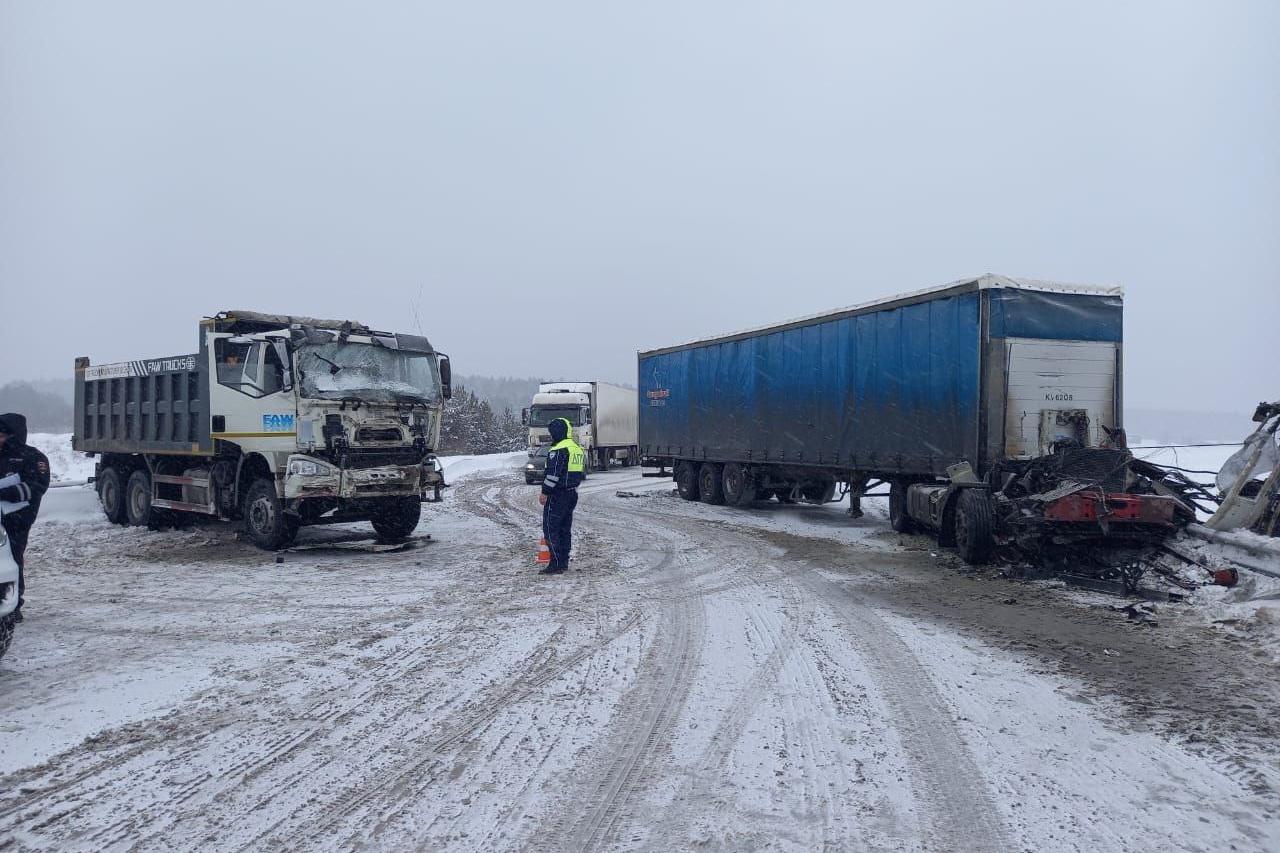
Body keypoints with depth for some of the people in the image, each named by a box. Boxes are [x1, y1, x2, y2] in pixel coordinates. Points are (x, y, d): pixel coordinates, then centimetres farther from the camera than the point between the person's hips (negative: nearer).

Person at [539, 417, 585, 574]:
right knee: (565, 528, 14)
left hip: (557, 495, -9)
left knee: (550, 528, -5)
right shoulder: (578, 449, 13)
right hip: (573, 493, 9)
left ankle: (556, 564, -8)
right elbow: (582, 472, 20)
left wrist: (545, 492, -16)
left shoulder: (559, 450, -17)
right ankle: (564, 562, 17)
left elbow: (553, 474, -21)